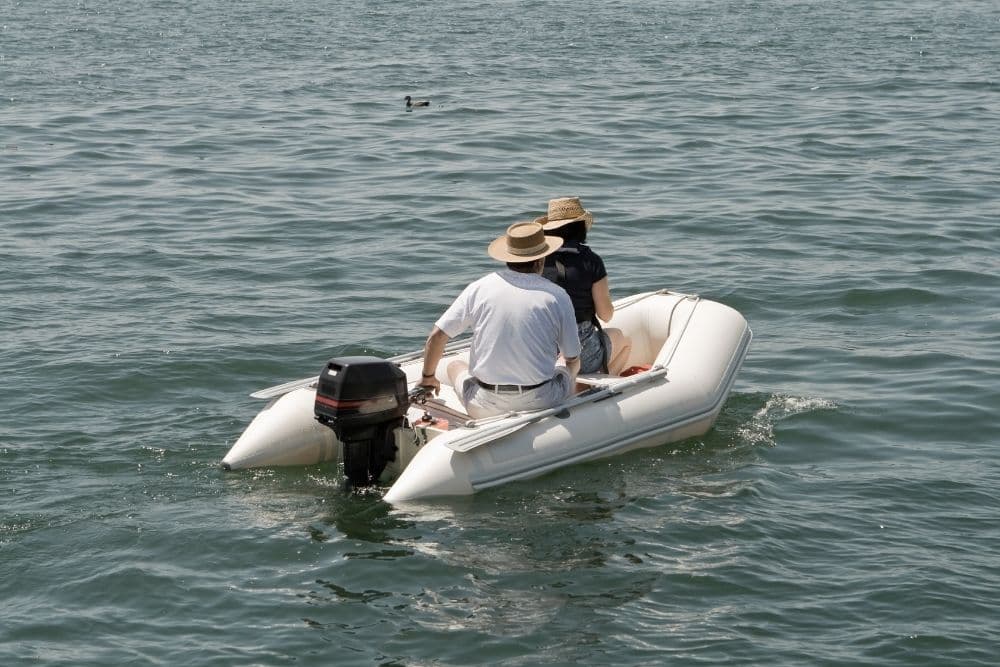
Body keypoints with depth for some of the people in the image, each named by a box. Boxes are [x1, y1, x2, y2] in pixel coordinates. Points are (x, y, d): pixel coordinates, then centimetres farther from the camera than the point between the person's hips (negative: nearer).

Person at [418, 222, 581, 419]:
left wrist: (428, 377, 18)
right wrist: (569, 376, 28)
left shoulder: (480, 288, -1)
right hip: (540, 403, 0)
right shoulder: (557, 296, -4)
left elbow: (436, 337, 0)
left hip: (485, 407, 0)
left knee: (454, 366, 32)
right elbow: (573, 360, 3)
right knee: (568, 373, 33)